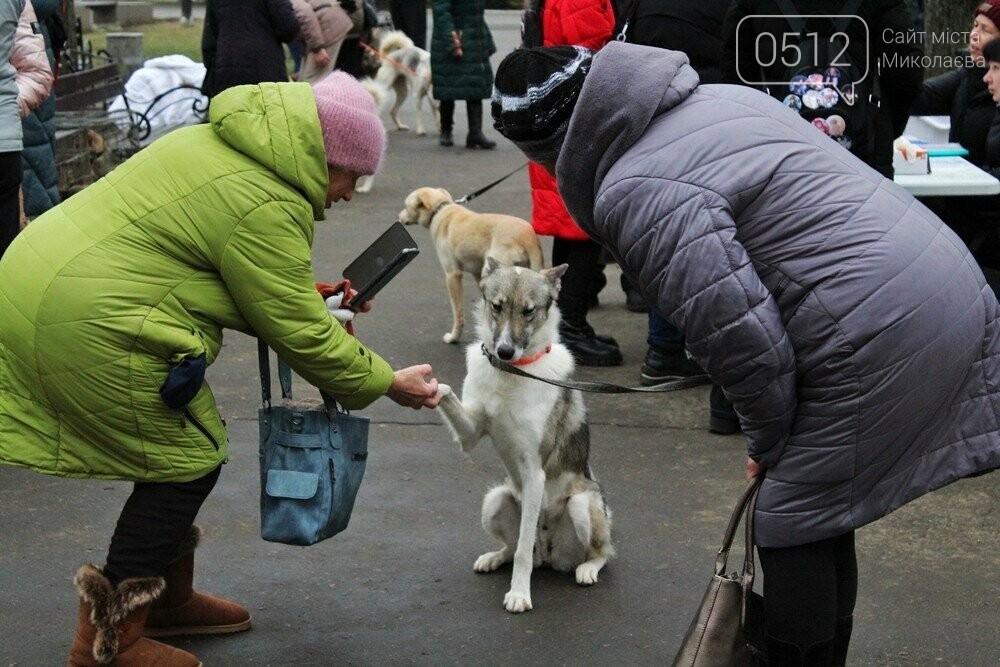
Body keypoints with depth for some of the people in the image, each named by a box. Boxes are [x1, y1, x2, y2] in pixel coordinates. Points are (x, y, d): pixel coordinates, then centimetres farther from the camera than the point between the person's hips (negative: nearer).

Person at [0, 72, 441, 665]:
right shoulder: (269, 208, -17)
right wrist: (385, 383, 2)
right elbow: (299, 333, -9)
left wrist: (312, 302, 18)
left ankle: (169, 598, 32)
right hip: (86, 326, -10)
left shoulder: (221, 142, 13)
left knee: (179, 452, 19)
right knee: (188, 460, 1)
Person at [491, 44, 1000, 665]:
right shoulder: (716, 97, 14)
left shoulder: (635, 194, -16)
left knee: (795, 530, 1)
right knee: (820, 522, 19)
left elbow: (738, 335, -19)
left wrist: (768, 441, 1)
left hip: (882, 338, -10)